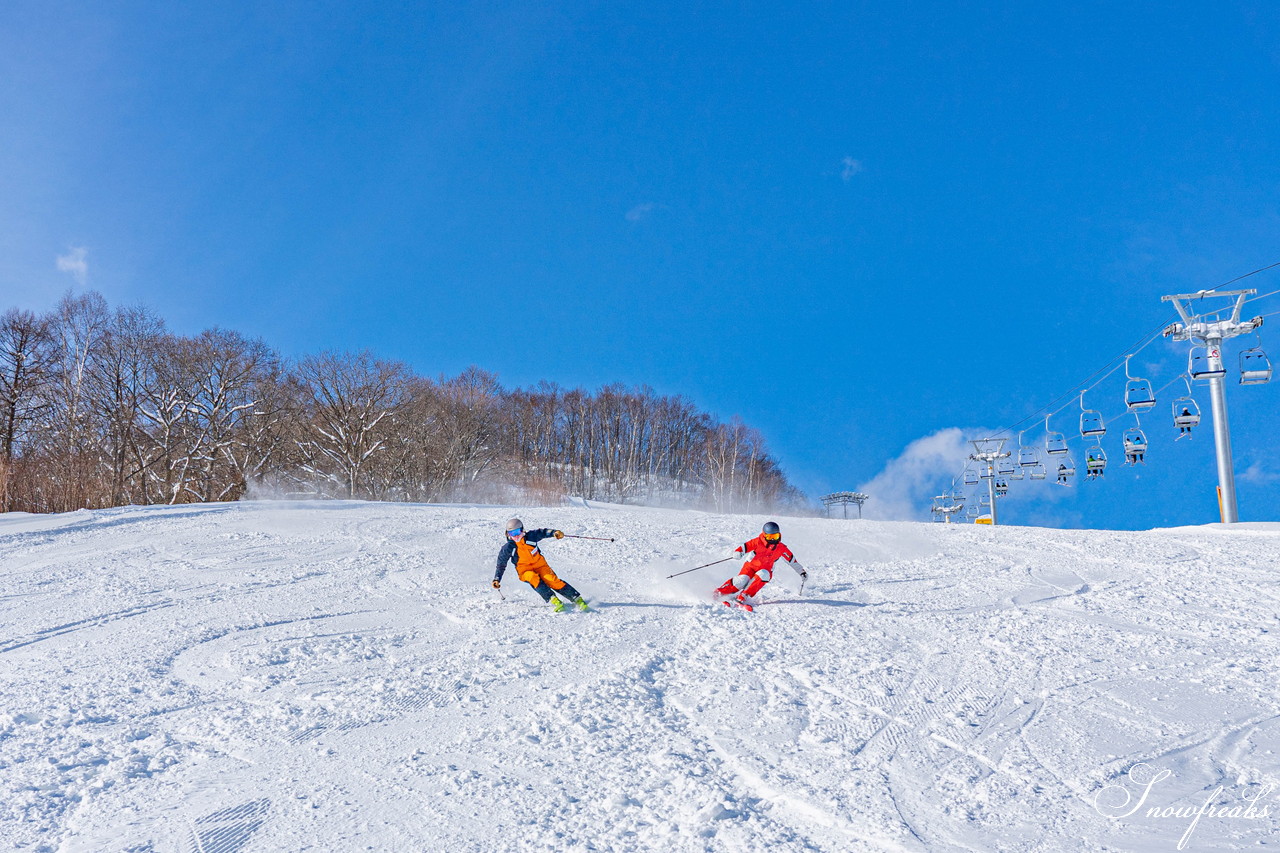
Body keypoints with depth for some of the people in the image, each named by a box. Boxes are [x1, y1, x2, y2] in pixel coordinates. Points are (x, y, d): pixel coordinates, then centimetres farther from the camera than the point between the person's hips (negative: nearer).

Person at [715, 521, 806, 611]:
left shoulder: (781, 548, -2)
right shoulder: (758, 542, -9)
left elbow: (792, 560, 9)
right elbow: (745, 546, -15)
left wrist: (802, 572, 12)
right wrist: (738, 552, -37)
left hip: (765, 571, 2)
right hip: (750, 566, -2)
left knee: (763, 575, -35)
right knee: (741, 581, -28)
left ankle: (742, 597, -39)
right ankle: (717, 593, -12)